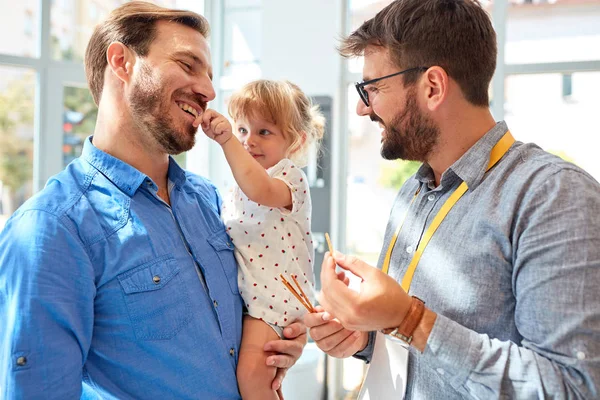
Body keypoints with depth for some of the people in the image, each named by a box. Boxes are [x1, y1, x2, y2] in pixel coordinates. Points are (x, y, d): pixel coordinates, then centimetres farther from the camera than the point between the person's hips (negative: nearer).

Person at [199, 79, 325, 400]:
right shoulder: (240, 187, 16)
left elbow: (259, 189, -34)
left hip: (275, 295, -8)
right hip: (240, 295, 9)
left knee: (251, 373, -20)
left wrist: (226, 139, -37)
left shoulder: (290, 176, -9)